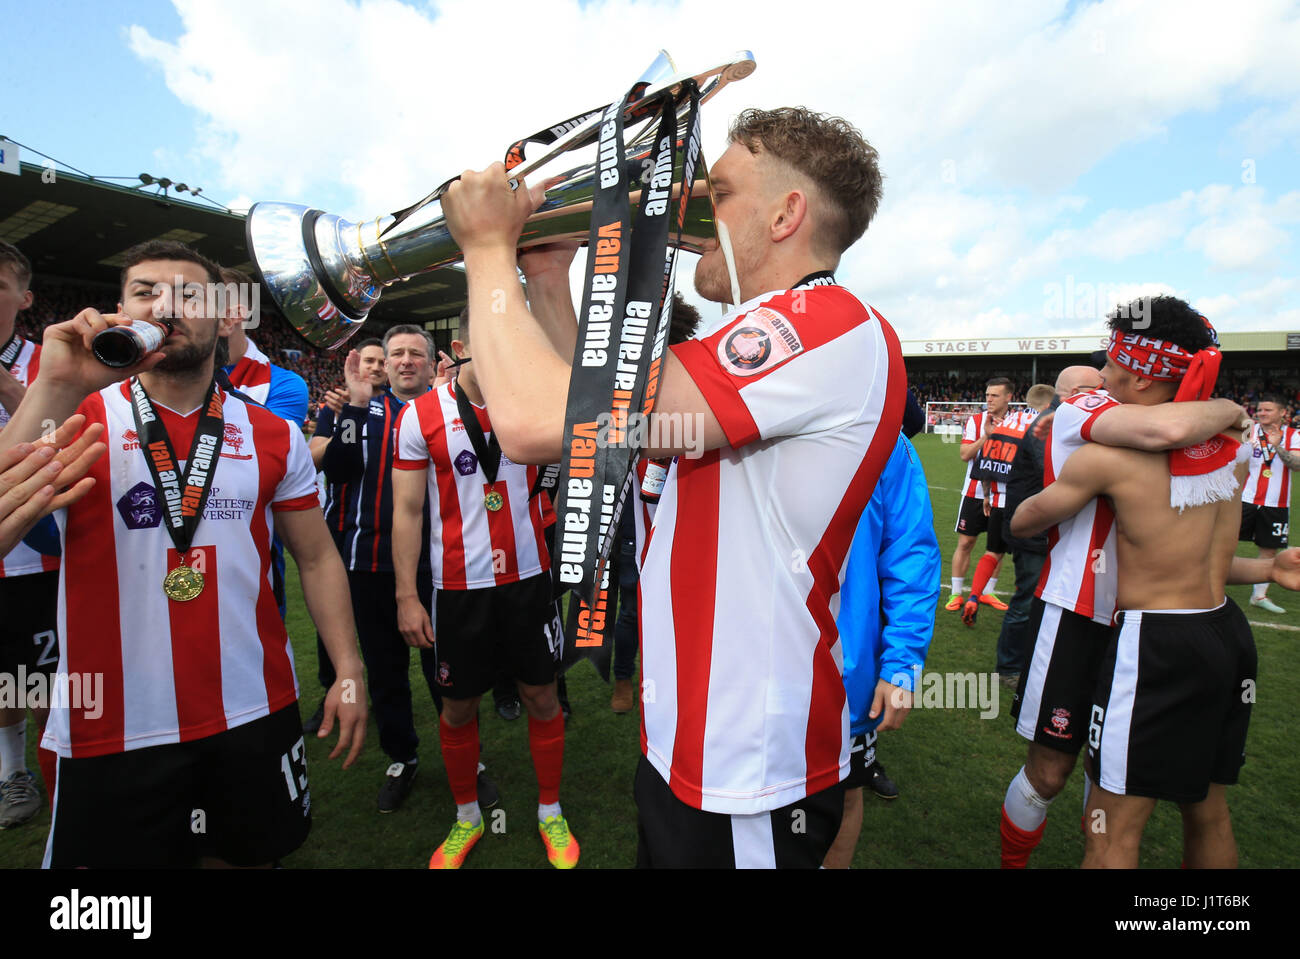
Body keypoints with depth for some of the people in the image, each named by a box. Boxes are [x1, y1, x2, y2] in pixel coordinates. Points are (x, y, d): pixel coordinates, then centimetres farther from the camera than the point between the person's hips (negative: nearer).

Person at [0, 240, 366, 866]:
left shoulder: (273, 436, 1)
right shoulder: (75, 417, -2)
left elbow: (317, 559, 4)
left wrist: (349, 672, -2)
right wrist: (57, 388, -21)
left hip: (255, 716, 2)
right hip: (113, 729, -1)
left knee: (250, 857, 18)